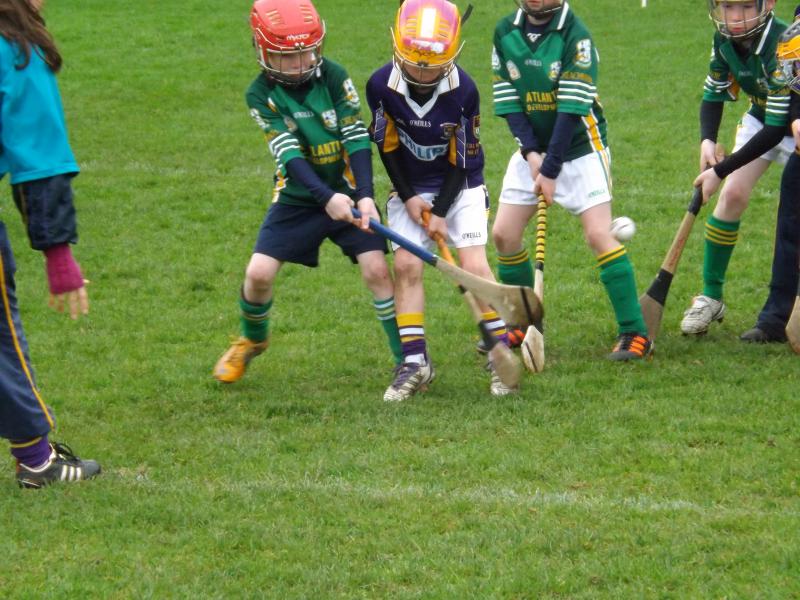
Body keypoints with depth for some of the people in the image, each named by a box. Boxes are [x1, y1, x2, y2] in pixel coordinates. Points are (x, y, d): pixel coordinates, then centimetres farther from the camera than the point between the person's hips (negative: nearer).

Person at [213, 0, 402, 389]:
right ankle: (252, 340, 23)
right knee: (259, 272, -8)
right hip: (297, 198, 0)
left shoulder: (334, 78, -9)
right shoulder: (261, 94, -10)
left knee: (376, 269, -13)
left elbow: (357, 140, -12)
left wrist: (365, 197, -24)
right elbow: (289, 153, -21)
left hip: (346, 193, 0)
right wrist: (326, 198, -33)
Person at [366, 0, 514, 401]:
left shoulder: (464, 92, -24)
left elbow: (462, 160, -15)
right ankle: (415, 362, -4)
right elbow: (387, 146, -5)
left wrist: (441, 212, -16)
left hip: (459, 186, -2)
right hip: (410, 187, 2)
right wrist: (408, 197, -8)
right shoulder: (382, 86, -19)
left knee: (474, 266, -12)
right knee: (406, 265, -10)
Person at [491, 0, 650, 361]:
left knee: (598, 235, -15)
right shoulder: (505, 33, -1)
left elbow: (572, 109, -20)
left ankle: (634, 333, -11)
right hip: (532, 149, 5)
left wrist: (550, 169, -22)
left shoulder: (575, 36, -17)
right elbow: (508, 101, -1)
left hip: (579, 148, -5)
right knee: (504, 234, 1)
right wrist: (530, 152, -14)